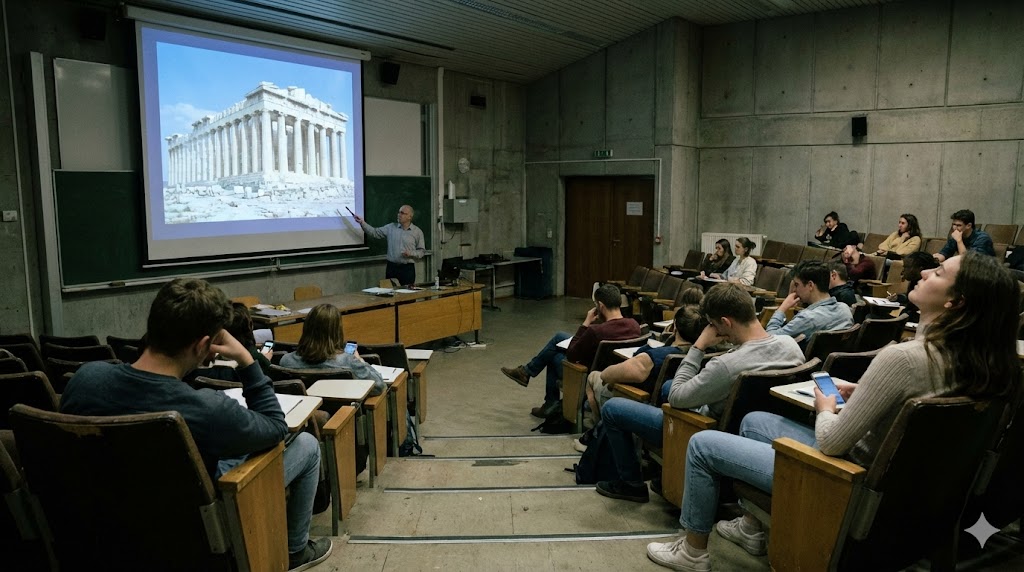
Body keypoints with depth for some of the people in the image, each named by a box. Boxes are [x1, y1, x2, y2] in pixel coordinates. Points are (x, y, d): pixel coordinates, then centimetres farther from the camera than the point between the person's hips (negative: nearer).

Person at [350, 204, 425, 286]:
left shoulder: (417, 232, 1)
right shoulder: (391, 227, 7)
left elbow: (422, 251, 2)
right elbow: (375, 232, 6)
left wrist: (411, 253, -14)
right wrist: (362, 223, -5)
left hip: (408, 268, -2)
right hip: (392, 267, 2)